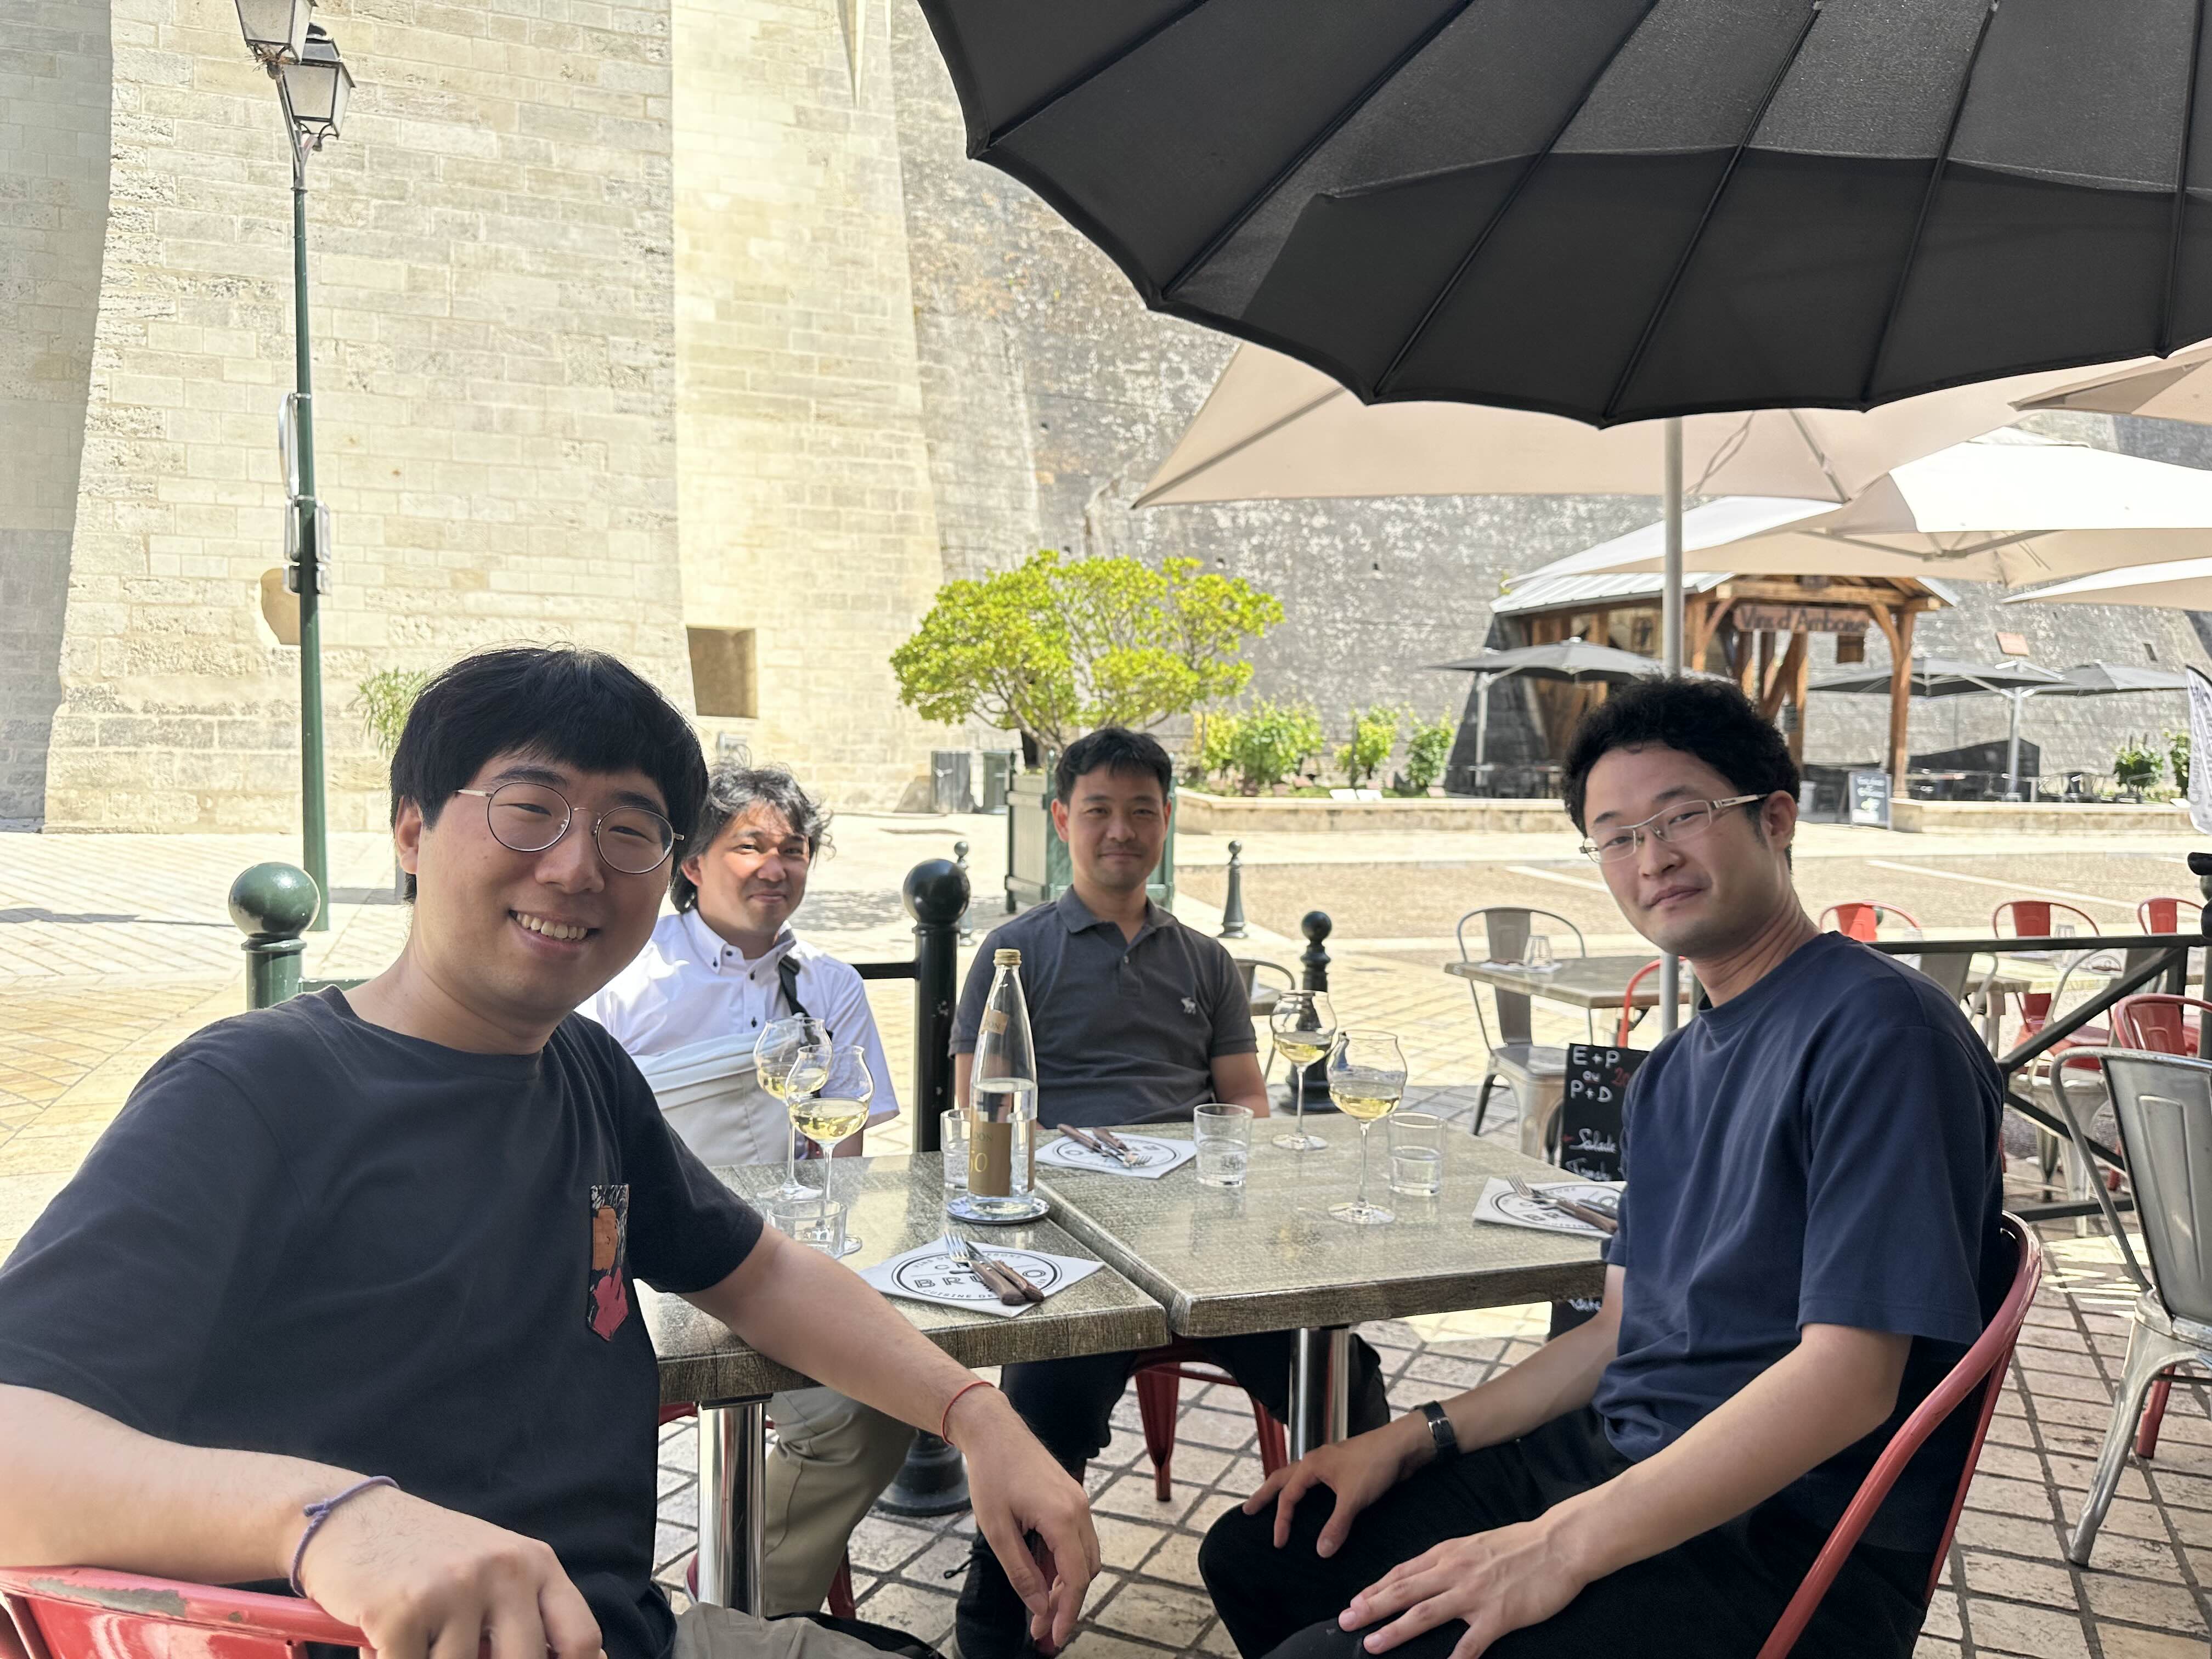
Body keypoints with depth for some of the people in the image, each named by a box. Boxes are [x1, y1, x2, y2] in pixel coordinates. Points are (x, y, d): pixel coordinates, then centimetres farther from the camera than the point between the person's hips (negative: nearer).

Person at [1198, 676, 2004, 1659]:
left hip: (1777, 1543, -8)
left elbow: (1849, 1373, -23)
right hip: (1611, 1460, 8)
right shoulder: (1672, 1072, 13)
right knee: (1254, 1553, 10)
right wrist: (1417, 1440, 7)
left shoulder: (1878, 1027, -16)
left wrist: (1561, 1547, -24)